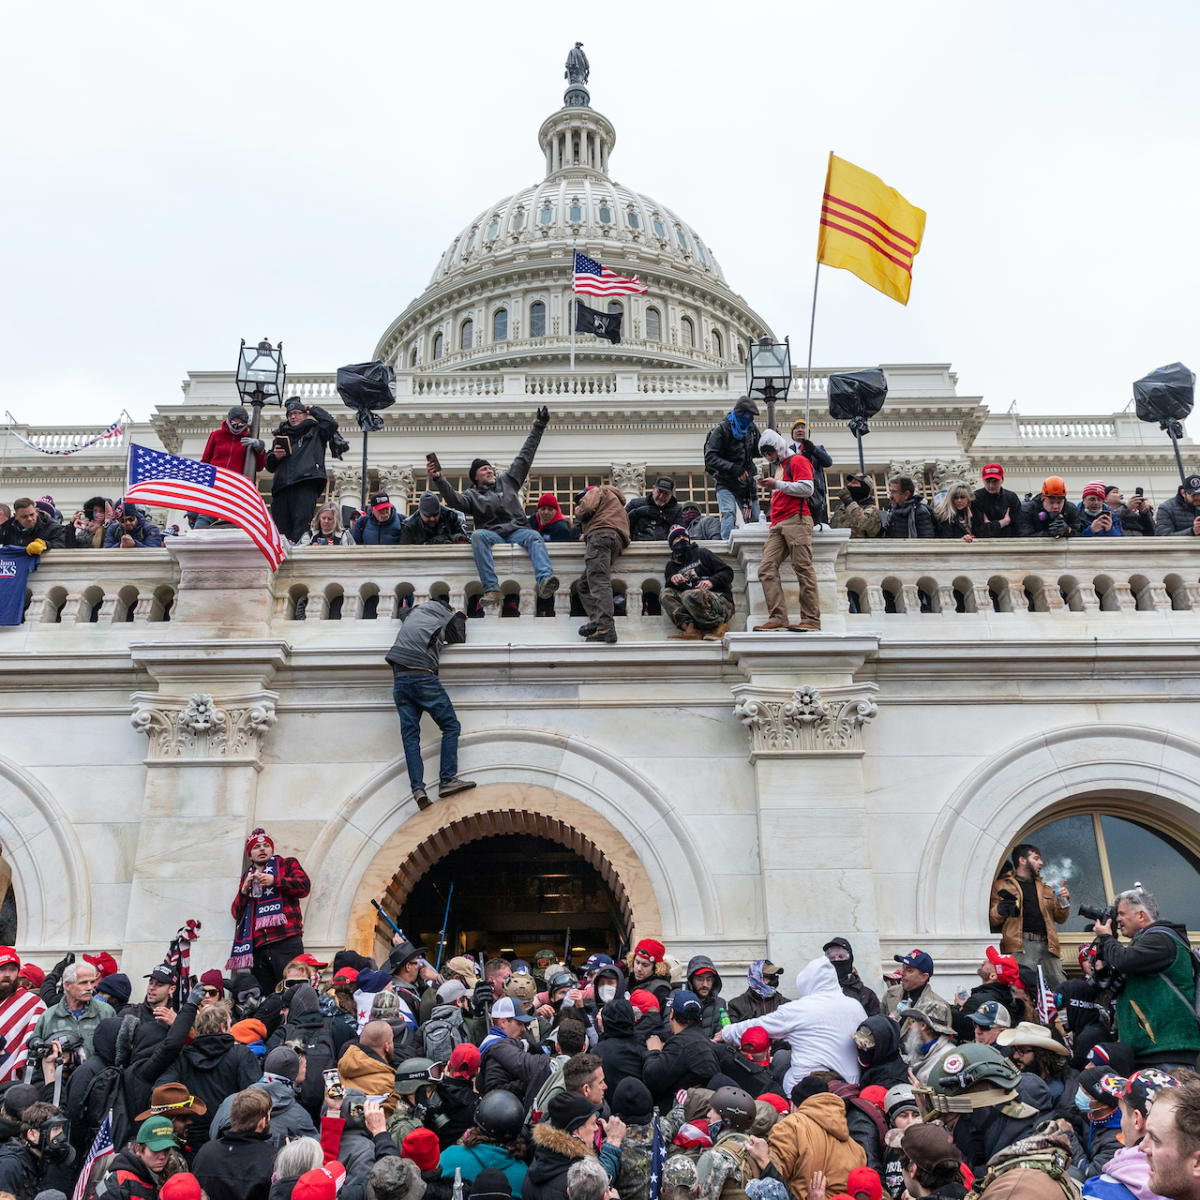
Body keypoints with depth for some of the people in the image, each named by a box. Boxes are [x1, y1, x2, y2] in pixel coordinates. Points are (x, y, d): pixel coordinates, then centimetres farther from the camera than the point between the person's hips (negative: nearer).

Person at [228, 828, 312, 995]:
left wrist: (274, 880, -10)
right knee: (264, 997, 0)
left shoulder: (287, 863, 15)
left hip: (285, 940, -4)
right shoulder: (248, 876, 26)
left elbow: (304, 886, -2)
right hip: (257, 945, 4)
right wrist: (244, 890, 4)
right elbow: (236, 914, 20)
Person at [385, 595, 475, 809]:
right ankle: (447, 780, -11)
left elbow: (402, 611, 46)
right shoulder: (447, 618, 9)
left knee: (410, 734, -1)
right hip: (422, 676, -5)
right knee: (451, 726, 1)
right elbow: (459, 639, 24)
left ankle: (418, 788, -13)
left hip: (399, 677, 5)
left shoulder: (415, 612, 23)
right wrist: (459, 617, 36)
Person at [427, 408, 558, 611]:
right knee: (478, 535, -35)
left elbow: (525, 456, 26)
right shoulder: (473, 495, 17)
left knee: (533, 537, -32)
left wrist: (538, 427, 26)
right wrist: (438, 480, -21)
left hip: (517, 530, 1)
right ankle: (491, 590, -47)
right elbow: (455, 500, -5)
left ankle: (545, 581, -58)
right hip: (491, 533, -1)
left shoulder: (507, 481, 25)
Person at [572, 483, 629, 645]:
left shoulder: (598, 490, 17)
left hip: (601, 534, -9)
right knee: (584, 583, 9)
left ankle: (605, 627, -35)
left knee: (599, 581, -21)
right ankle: (597, 620, -11)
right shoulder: (618, 505, 41)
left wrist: (577, 510, 20)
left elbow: (586, 508, -4)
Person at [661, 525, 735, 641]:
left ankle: (719, 625, -17)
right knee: (665, 593, -15)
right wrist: (671, 579, -13)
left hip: (720, 599, -4)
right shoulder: (671, 566, 25)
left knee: (690, 595, -33)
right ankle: (690, 627, -30)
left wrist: (712, 581, -12)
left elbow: (728, 572, 7)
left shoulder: (702, 553, 15)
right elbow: (668, 588, 9)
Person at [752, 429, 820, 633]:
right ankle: (778, 618, -13)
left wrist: (777, 484, -10)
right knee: (766, 569, -8)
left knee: (803, 568, -11)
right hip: (777, 525, 8)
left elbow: (807, 488, -10)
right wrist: (768, 487, 21)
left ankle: (811, 620, -12)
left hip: (797, 520, -8)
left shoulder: (797, 461, 5)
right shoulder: (774, 467, 30)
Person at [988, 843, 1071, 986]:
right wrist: (1001, 908, -16)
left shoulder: (1045, 888, 28)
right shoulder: (1003, 885, 11)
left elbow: (1060, 919, 26)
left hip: (1046, 945, 5)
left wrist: (1064, 901, 9)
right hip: (1020, 945, -5)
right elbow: (993, 919, 5)